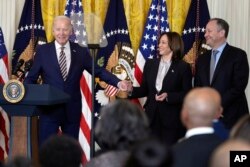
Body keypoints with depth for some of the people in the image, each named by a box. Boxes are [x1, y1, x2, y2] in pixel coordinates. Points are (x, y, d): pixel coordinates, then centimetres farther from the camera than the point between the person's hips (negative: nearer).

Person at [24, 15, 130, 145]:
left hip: (72, 109, 2)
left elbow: (98, 71, 4)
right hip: (49, 108, -1)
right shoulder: (42, 51, 2)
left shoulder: (81, 52, 4)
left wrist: (118, 82, -11)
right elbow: (31, 77, 4)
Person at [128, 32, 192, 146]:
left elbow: (187, 94, -7)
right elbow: (144, 89, 12)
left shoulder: (183, 67, -3)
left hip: (172, 119, -4)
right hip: (152, 117, 4)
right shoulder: (150, 64, 10)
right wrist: (131, 90, -6)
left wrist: (168, 96, -20)